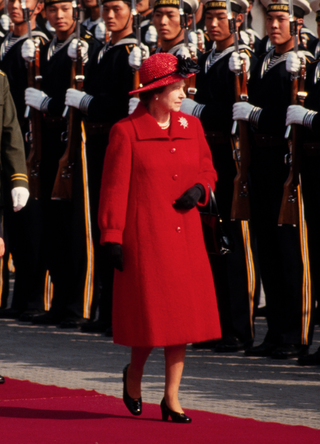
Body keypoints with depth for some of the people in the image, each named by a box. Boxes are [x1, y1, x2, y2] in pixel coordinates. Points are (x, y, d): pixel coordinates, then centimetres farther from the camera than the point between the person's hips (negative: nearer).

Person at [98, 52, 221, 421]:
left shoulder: (191, 127, 9)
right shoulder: (126, 132, -6)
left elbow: (207, 168, 21)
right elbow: (114, 188, -6)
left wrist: (199, 189, -2)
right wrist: (112, 237, -9)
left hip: (185, 233, 5)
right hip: (145, 235, -5)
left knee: (182, 312, 3)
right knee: (152, 312, -2)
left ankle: (172, 398, 11)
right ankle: (134, 376, 28)